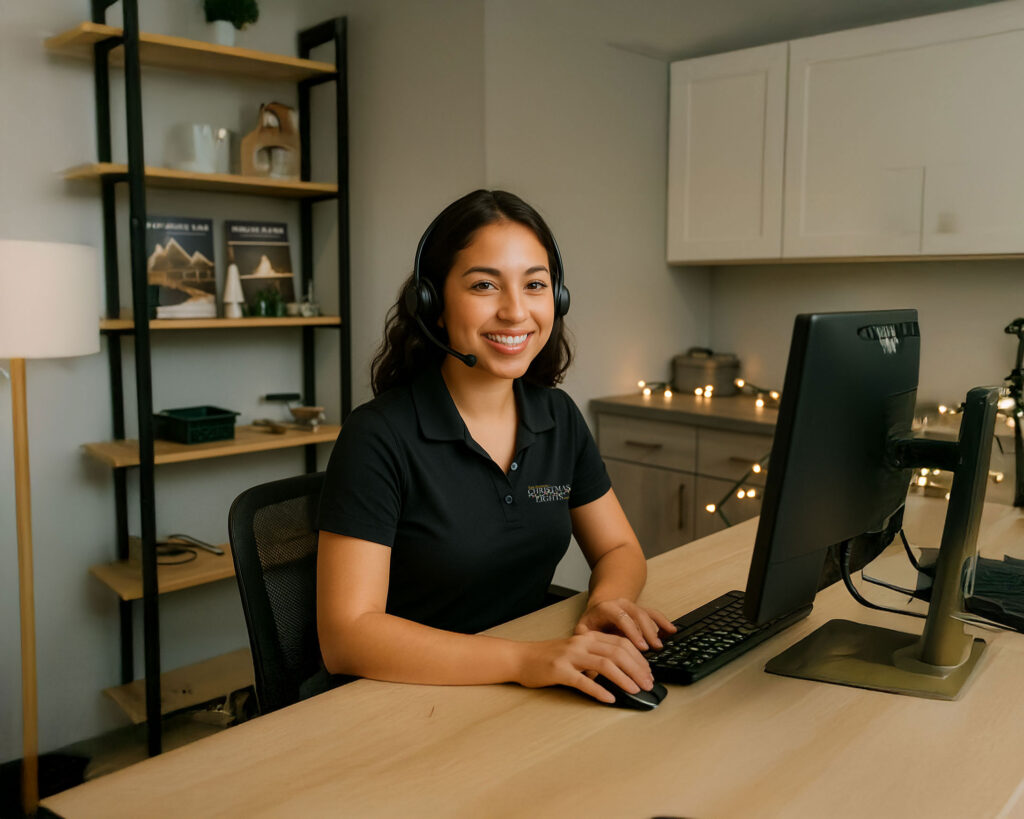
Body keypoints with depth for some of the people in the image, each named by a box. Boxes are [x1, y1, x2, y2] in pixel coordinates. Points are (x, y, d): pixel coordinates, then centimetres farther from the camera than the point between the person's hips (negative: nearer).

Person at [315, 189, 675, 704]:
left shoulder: (558, 417, 4)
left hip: (531, 700, 6)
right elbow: (346, 638, -20)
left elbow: (619, 549, 13)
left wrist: (608, 600, -10)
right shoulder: (379, 436, -15)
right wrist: (522, 660, -29)